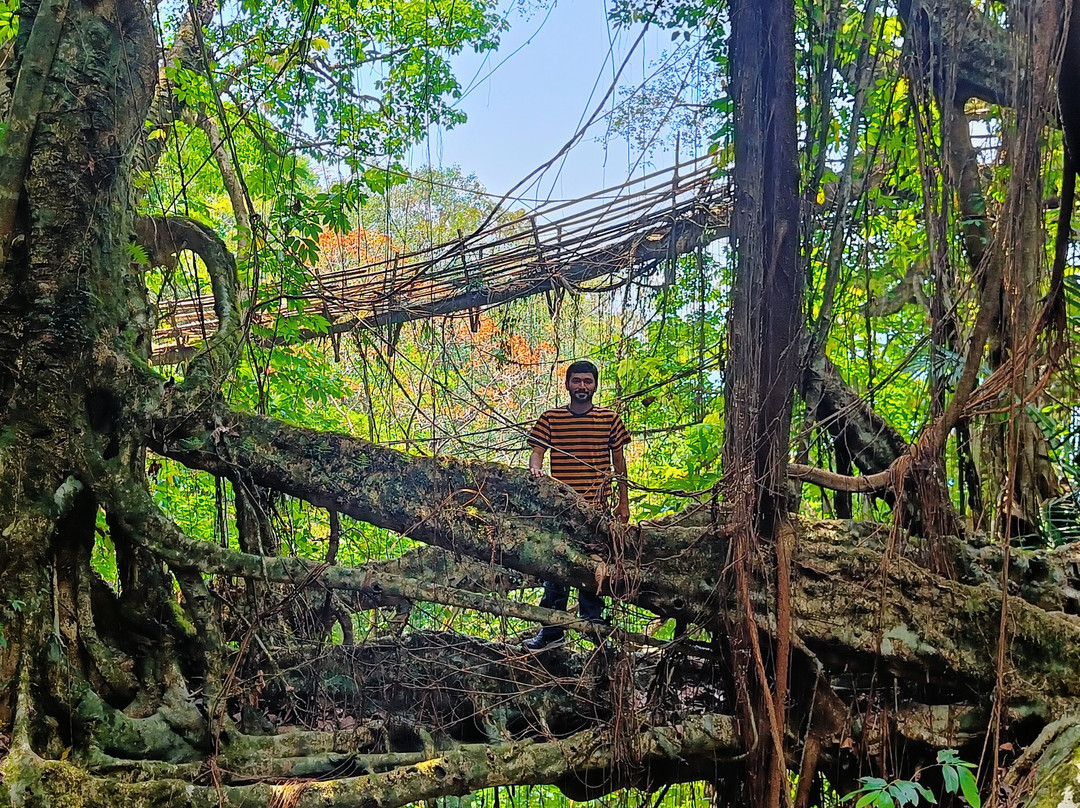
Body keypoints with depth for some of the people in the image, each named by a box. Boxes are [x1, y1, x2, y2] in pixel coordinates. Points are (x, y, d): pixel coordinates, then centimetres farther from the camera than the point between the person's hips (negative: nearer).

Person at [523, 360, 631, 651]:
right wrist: (535, 469, -23)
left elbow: (618, 461, 12)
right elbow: (537, 452, 0)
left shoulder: (609, 419, 6)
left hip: (597, 508, 0)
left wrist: (623, 502, 10)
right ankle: (551, 630, 11)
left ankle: (593, 627, 16)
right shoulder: (550, 418, 5)